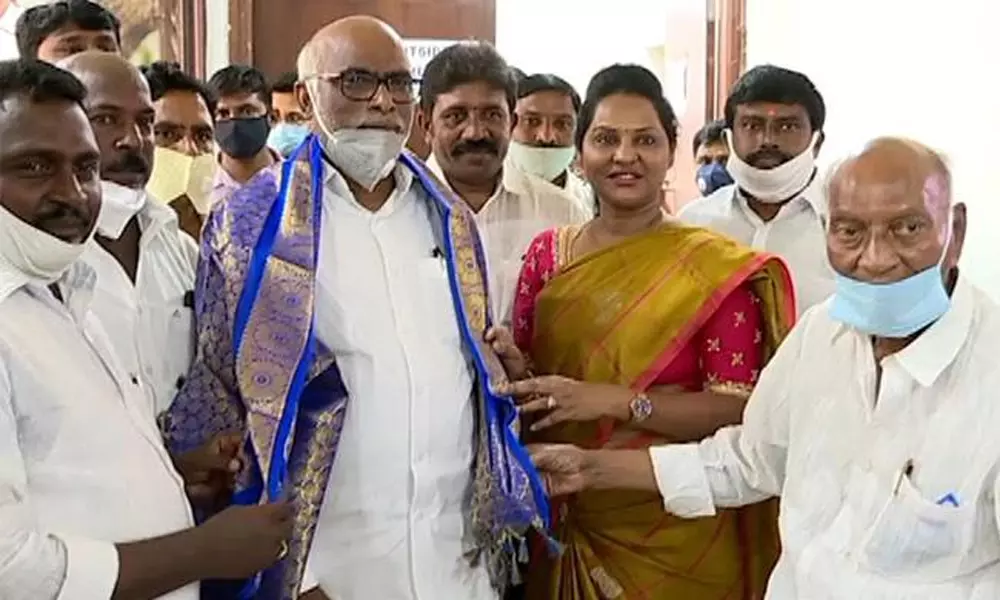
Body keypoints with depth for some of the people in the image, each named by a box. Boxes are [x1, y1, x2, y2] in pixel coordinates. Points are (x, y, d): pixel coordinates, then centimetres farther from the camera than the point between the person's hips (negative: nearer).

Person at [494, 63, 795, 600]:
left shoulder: (718, 268, -9)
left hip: (675, 536, -3)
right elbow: (529, 386, 9)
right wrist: (514, 370, -13)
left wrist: (615, 400, -23)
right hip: (566, 527, 3)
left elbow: (737, 409, -13)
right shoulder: (547, 253, 2)